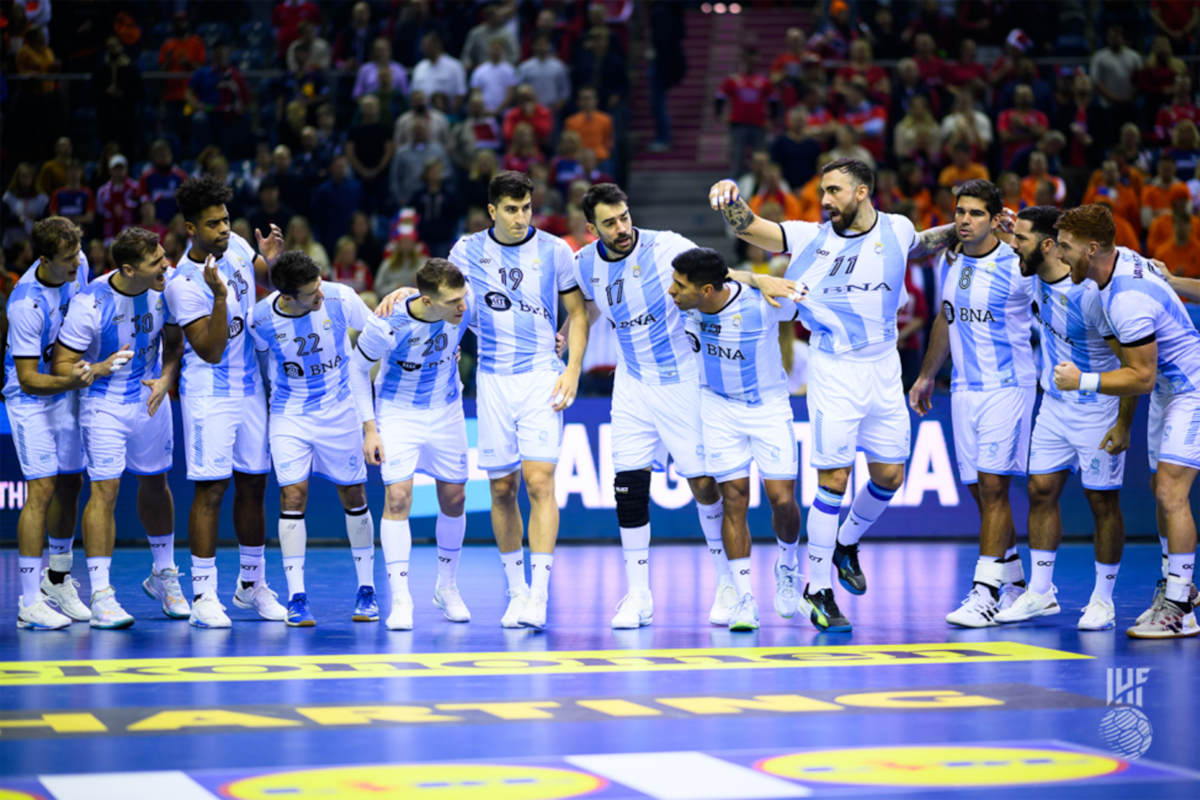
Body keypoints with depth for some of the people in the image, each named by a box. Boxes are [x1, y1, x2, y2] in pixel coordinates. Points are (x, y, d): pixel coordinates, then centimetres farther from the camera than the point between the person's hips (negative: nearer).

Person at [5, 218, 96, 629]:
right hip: (31, 399, -7)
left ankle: (58, 579, 31)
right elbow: (28, 380, -27)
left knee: (70, 483, 13)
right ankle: (30, 603, -11)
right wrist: (72, 380, -42)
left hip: (68, 392, 7)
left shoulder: (78, 265, -11)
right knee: (41, 489, -13)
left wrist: (92, 368, 14)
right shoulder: (26, 305, -31)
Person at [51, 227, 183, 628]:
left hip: (151, 399, 5)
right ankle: (100, 594, -5)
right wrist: (100, 368, -37)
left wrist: (166, 378, -12)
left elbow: (176, 338, 5)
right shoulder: (90, 304, -25)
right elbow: (61, 365, -19)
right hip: (104, 404, -5)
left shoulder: (166, 286, -11)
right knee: (104, 489, -10)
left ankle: (164, 575, 33)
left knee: (155, 483, 16)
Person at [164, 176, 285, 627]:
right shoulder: (183, 284, -19)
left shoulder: (236, 246, 0)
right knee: (210, 488, -8)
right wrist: (220, 296, -33)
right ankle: (203, 596, -4)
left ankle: (252, 584, 24)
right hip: (209, 393, -6)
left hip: (251, 386, 6)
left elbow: (270, 282, 18)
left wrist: (272, 259, -6)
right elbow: (211, 352, -21)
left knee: (253, 485, 12)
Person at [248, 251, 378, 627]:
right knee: (292, 495, -10)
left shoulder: (341, 299, -17)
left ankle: (366, 590, 18)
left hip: (339, 410, 1)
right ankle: (296, 597, -5)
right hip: (289, 416, -1)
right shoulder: (261, 318, -17)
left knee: (353, 495, 6)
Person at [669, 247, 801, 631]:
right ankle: (743, 596, 2)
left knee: (782, 500, -7)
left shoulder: (763, 303, -28)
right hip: (718, 406, 3)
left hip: (768, 406, -3)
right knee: (734, 498, -5)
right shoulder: (690, 303, -16)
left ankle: (788, 564, 24)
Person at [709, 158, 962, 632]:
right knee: (834, 480, -7)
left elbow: (924, 244, 27)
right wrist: (729, 196, -33)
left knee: (890, 477, 9)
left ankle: (846, 544, 37)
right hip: (834, 372, -4)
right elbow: (747, 228, -14)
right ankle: (817, 589, 3)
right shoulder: (813, 238, -5)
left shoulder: (896, 230, 3)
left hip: (883, 369, 4)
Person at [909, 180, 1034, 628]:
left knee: (993, 485, -11)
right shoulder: (949, 263, 8)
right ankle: (1015, 584, 20)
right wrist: (927, 375, 27)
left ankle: (986, 592, -11)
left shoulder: (1017, 268, -12)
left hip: (1008, 386, -6)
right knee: (979, 489, 7)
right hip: (964, 388, 6)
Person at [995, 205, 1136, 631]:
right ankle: (1040, 592, 14)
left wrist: (1124, 425, -19)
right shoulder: (1037, 279, -4)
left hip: (1098, 412, -7)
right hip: (1054, 406, 7)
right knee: (1041, 490, 5)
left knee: (1103, 501, 2)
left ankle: (1103, 600, 12)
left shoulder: (1089, 294, -26)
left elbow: (1133, 363, -21)